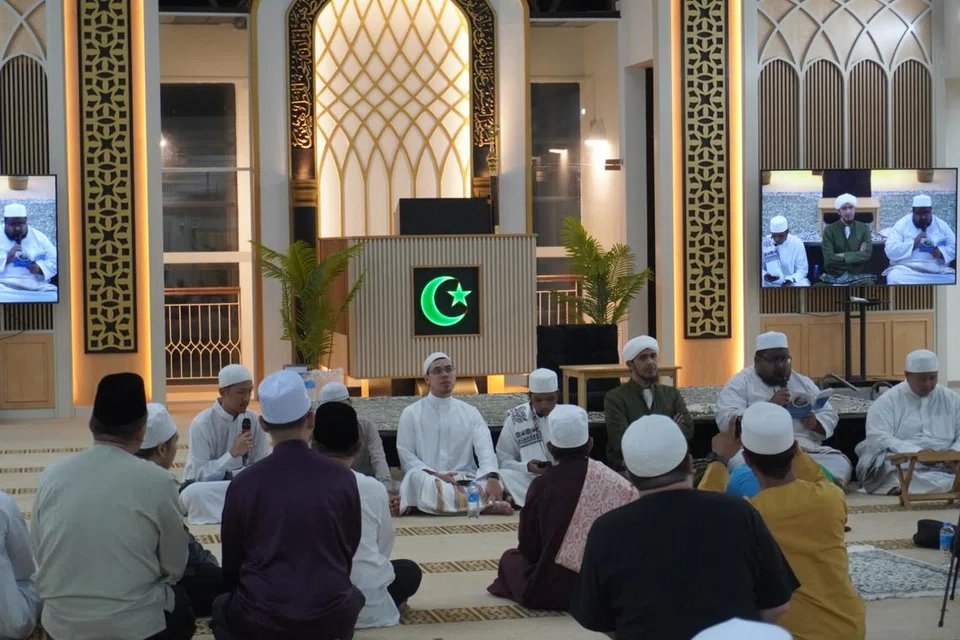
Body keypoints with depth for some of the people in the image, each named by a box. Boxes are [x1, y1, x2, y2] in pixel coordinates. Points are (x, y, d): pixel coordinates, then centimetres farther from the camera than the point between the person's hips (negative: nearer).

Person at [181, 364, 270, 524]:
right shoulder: (202, 424, -16)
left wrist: (231, 475, -18)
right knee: (194, 493, -38)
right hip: (207, 489, -3)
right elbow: (200, 476, -20)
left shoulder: (252, 420, -2)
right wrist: (233, 453, -27)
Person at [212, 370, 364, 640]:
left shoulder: (243, 484, -7)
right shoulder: (342, 478, -5)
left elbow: (231, 562, 5)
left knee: (222, 610, 32)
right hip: (330, 616, 1)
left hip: (261, 618, -1)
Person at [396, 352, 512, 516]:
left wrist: (492, 478, -23)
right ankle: (485, 504, -39)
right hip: (429, 481, -2)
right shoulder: (411, 413, 9)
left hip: (466, 482, 2)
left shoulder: (470, 412, 14)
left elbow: (485, 448, -1)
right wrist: (435, 475, -16)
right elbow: (406, 456, 1)